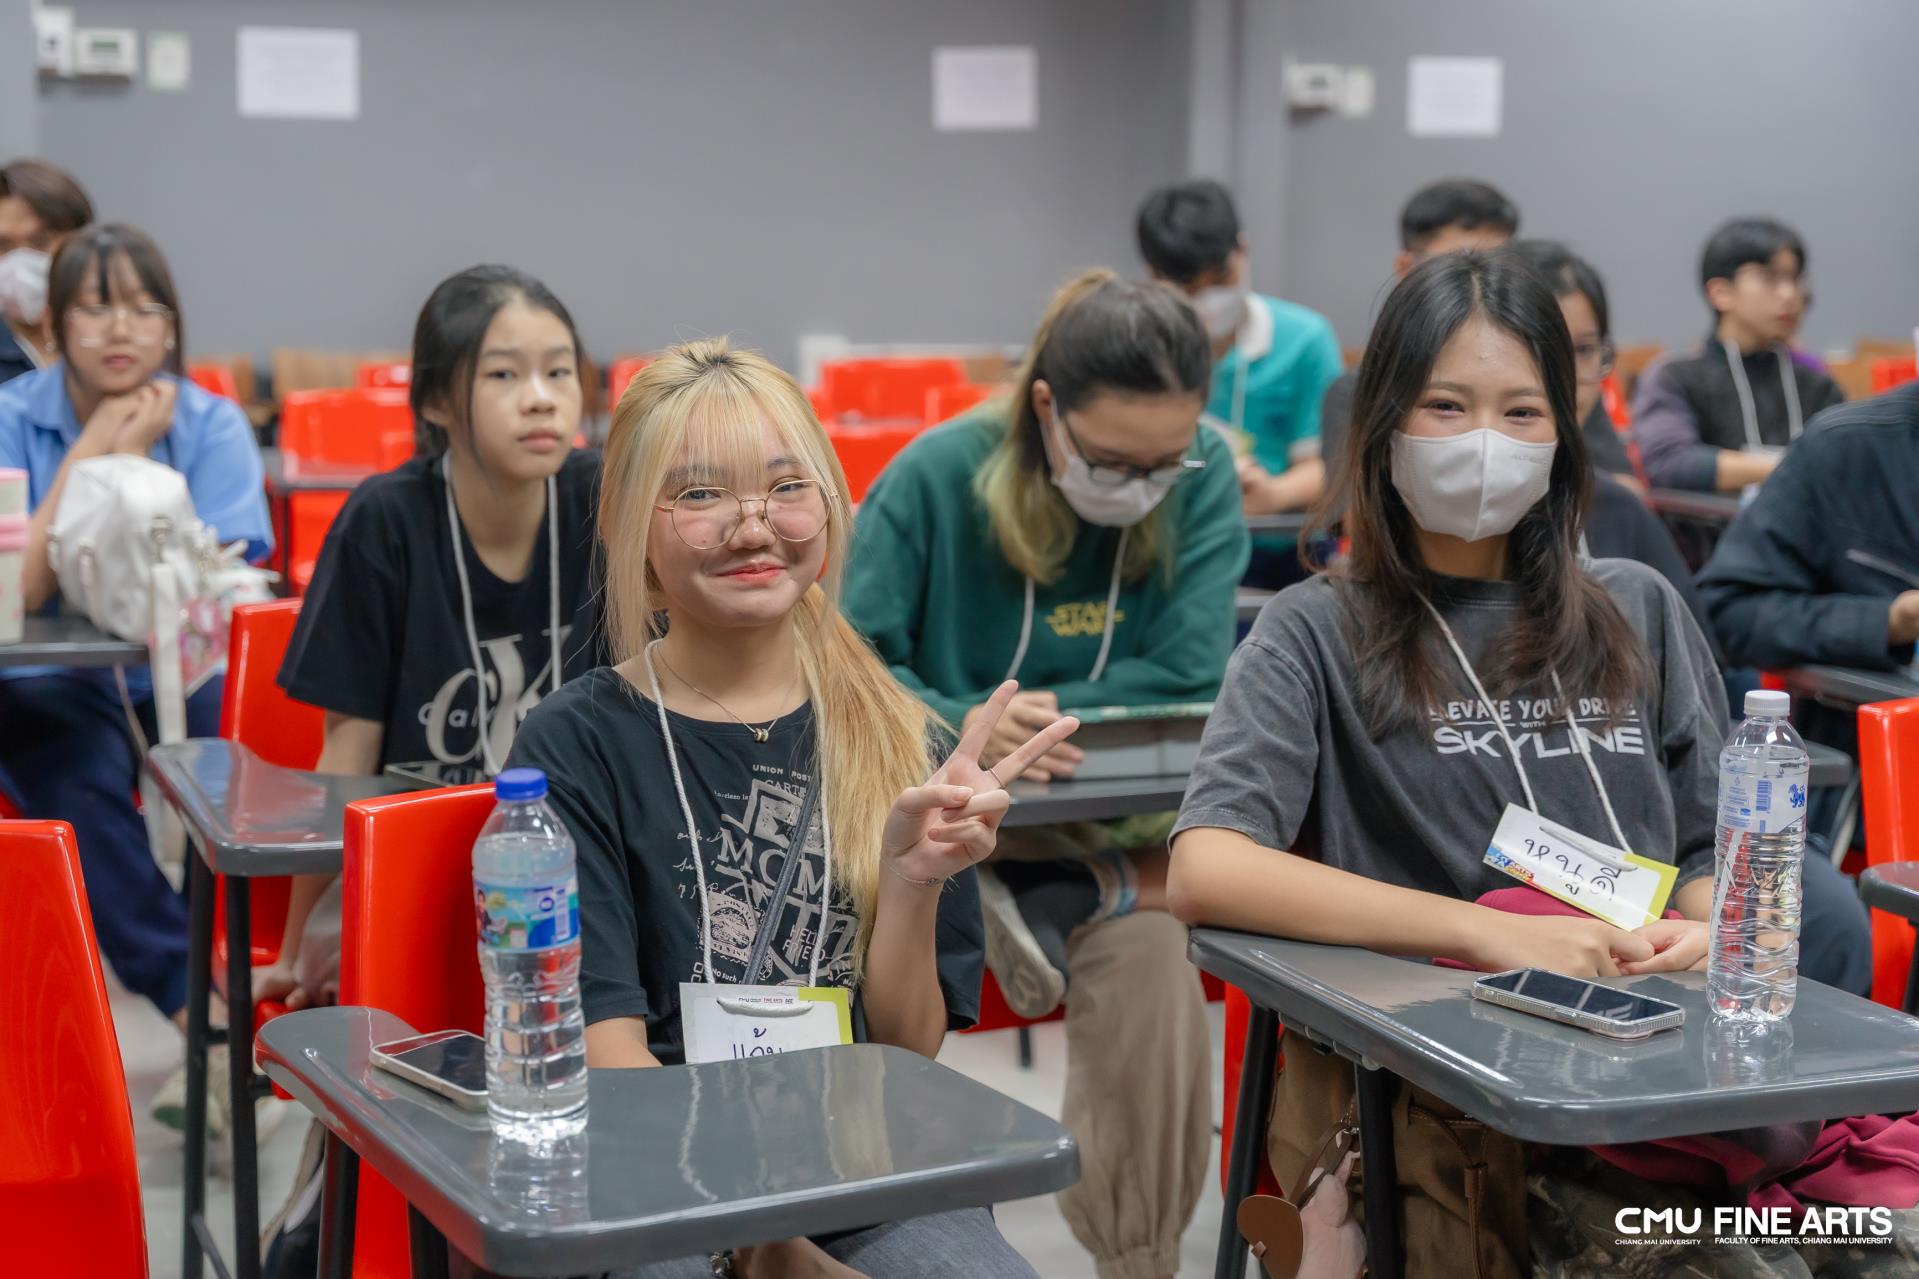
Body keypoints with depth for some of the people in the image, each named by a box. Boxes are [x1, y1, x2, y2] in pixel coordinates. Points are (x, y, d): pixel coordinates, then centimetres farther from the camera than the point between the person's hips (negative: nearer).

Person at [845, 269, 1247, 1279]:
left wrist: (1028, 715, -16)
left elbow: (1188, 678, -9)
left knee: (1147, 947, -29)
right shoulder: (935, 476, -9)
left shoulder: (1202, 483, -5)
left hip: (1125, 811, 1)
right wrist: (968, 726, -27)